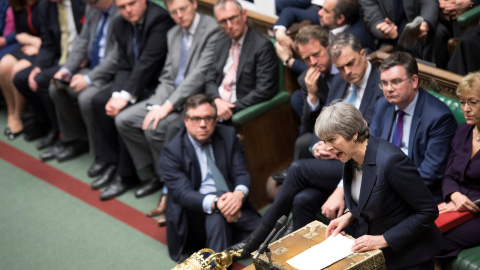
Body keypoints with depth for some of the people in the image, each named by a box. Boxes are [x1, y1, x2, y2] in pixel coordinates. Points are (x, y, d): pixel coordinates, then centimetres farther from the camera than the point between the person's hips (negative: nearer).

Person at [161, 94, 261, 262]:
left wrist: (239, 194, -25)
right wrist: (215, 203, -36)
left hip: (232, 204, 5)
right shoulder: (172, 151, -8)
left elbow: (242, 173, 0)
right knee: (218, 202, -36)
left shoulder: (228, 136, 5)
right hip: (193, 212, -4)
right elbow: (183, 193, -18)